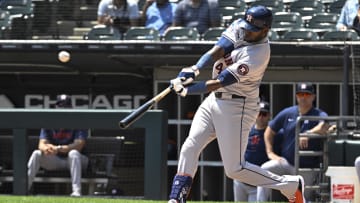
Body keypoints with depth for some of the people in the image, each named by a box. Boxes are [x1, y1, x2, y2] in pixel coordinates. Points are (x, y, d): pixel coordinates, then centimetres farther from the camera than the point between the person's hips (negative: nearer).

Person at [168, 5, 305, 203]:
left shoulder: (257, 55, -25)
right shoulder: (239, 27, -1)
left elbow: (219, 82, -27)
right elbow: (217, 51, -11)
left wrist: (186, 89, -29)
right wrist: (194, 69, -28)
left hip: (237, 107, -8)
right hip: (214, 99, 8)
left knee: (235, 169, -7)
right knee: (189, 148, -3)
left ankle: (291, 185, 6)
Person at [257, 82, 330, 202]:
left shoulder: (319, 115, -6)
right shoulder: (287, 113, 6)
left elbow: (324, 127, -30)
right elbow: (269, 131, 15)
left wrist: (308, 134, -45)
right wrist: (270, 153, 4)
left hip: (307, 168, -2)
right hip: (286, 162, 2)